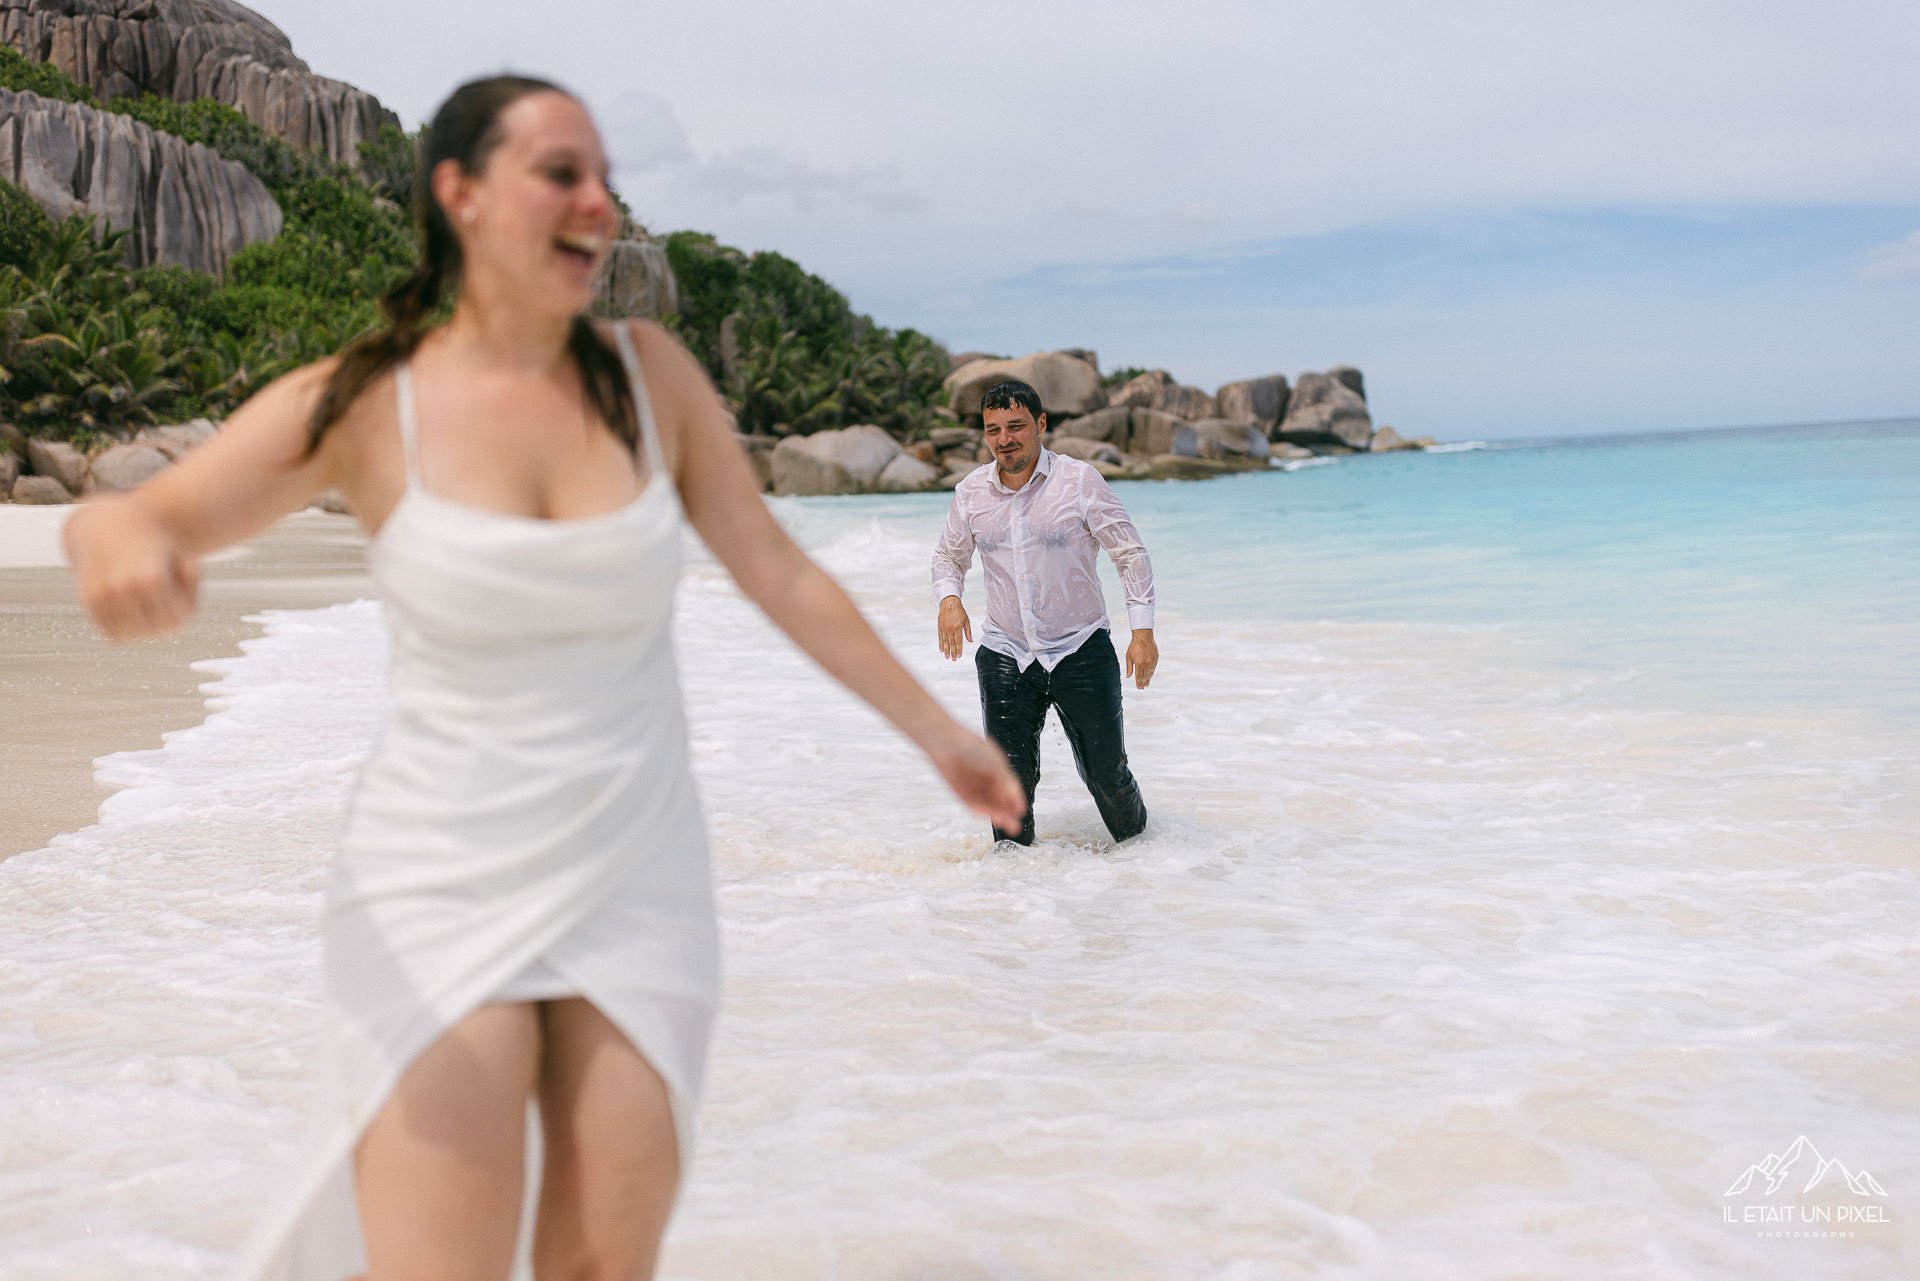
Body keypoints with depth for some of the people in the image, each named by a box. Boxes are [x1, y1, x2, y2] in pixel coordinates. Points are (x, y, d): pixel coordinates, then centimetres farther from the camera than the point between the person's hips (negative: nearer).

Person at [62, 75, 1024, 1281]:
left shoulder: (648, 370, 1)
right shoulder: (363, 402, -5)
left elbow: (781, 573, 5)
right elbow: (137, 519, -11)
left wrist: (938, 728, 8)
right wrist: (118, 534, -36)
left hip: (638, 887, 3)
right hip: (442, 893, -2)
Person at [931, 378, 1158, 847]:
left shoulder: (1080, 481, -8)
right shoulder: (971, 491, 2)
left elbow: (1131, 554, -4)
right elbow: (949, 554, 17)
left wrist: (1142, 630, -12)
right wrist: (948, 598, -6)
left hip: (1081, 650, -2)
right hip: (1004, 654, 2)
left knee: (1107, 774, 5)